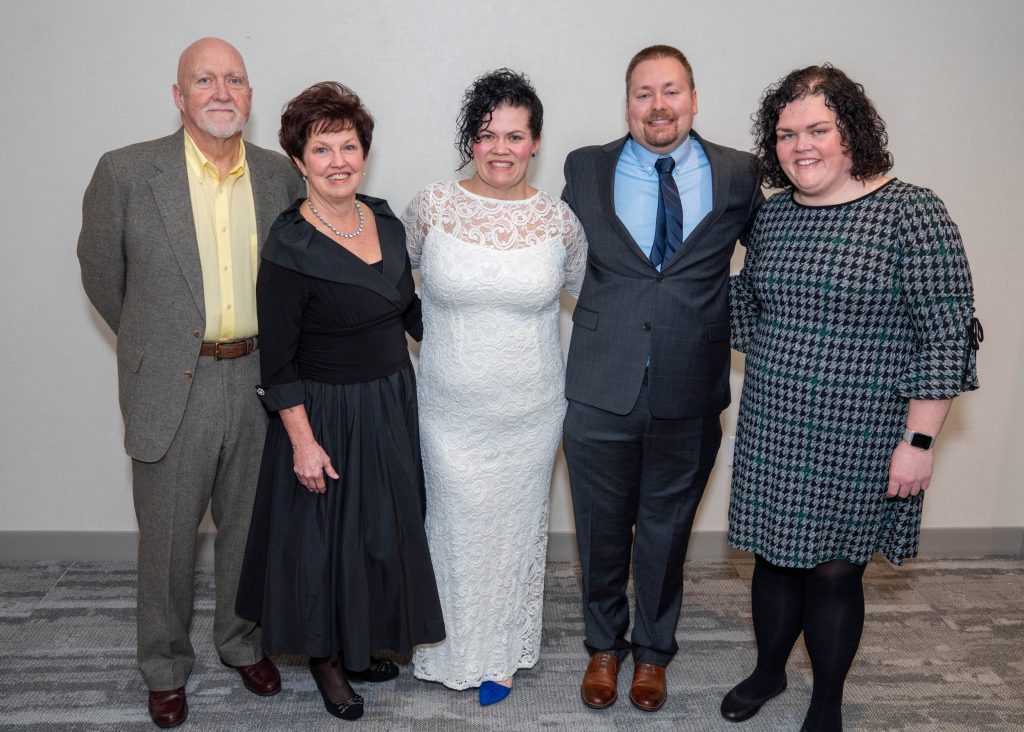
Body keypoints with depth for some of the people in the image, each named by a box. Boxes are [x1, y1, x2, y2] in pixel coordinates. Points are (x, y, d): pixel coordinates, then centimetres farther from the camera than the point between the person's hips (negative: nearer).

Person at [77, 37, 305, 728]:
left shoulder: (282, 174, 1)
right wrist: (150, 341, 11)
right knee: (167, 537, 12)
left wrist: (270, 346, 11)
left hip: (260, 381, 3)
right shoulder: (127, 172, -8)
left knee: (250, 527, 17)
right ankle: (166, 665, 34)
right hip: (172, 386, -2)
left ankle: (244, 641, 40)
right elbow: (101, 270, 4)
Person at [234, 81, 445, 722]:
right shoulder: (290, 246, -18)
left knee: (384, 528, 19)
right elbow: (278, 361, -16)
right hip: (328, 414, -7)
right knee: (328, 533, 9)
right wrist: (303, 441, -18)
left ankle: (361, 640, 41)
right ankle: (325, 656, 33)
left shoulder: (386, 223, 1)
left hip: (391, 404, 7)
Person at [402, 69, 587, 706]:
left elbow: (580, 286, 13)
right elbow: (400, 267, 12)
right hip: (451, 410, 0)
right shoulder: (433, 206, -7)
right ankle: (455, 649, 37)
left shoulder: (559, 218, -6)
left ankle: (502, 653, 38)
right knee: (457, 528, 11)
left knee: (518, 527, 15)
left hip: (530, 413, 1)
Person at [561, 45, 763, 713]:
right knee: (602, 528, 15)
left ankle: (653, 651, 40)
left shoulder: (737, 174, 0)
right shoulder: (586, 169, 2)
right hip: (601, 390, 0)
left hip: (690, 394, 0)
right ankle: (604, 646, 40)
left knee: (666, 530, 16)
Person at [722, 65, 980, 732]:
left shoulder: (911, 213, -11)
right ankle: (769, 671, 41)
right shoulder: (773, 215, 5)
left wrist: (920, 440, -14)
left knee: (835, 570, 8)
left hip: (859, 441, -4)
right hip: (772, 430, 5)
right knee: (775, 558, 16)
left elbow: (947, 336, -12)